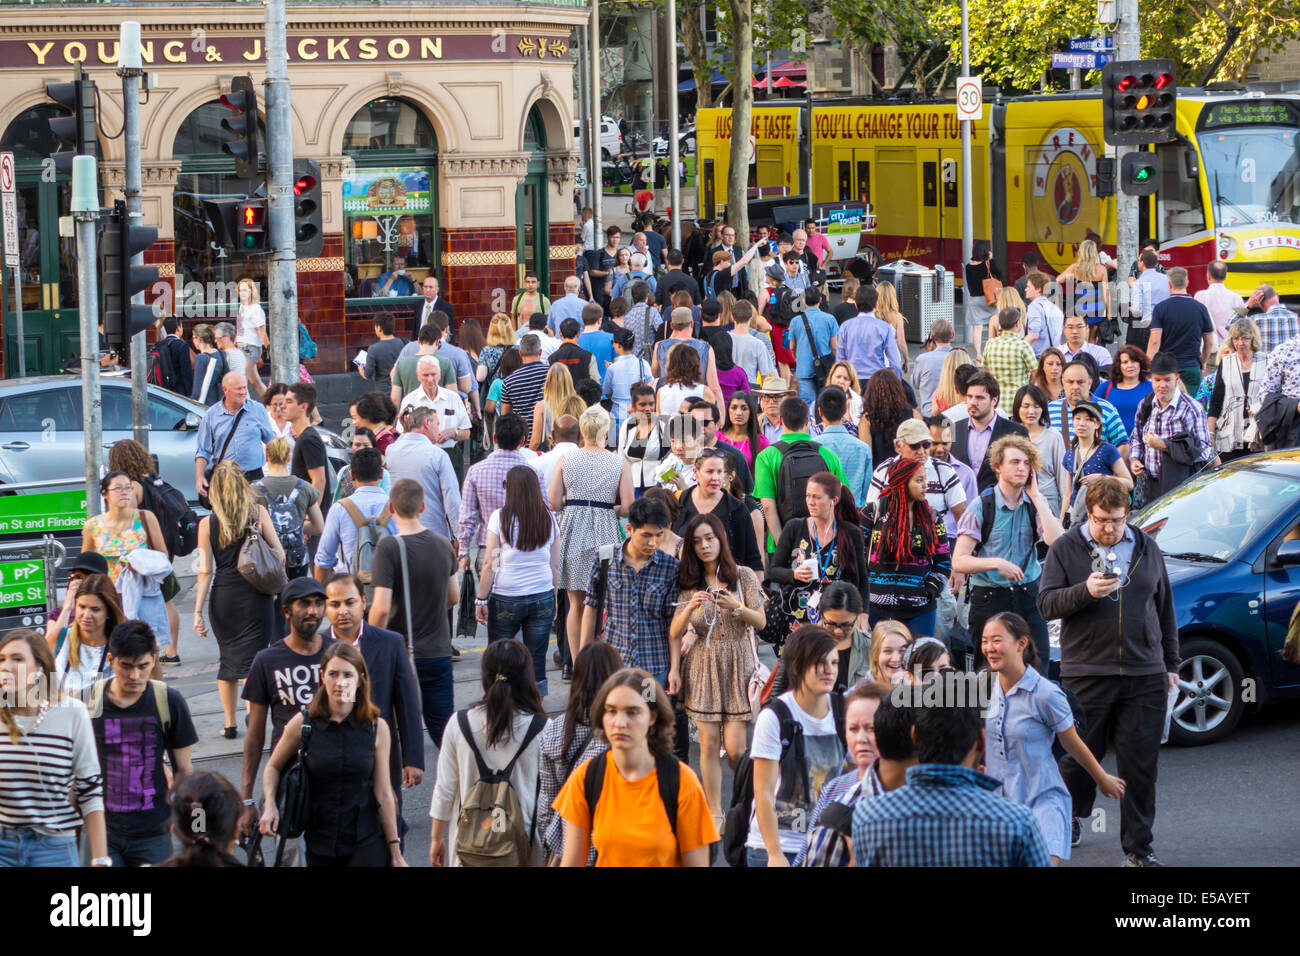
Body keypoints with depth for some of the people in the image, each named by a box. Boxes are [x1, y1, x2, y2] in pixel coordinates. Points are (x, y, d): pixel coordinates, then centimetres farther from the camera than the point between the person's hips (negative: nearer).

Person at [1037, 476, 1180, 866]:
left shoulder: (1147, 548, 11)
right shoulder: (1064, 549, 1)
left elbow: (1165, 608, 18)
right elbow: (1046, 603, -6)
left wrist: (1170, 664, 18)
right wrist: (1085, 592, -22)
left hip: (1145, 676, 2)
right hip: (1086, 673, -2)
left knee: (1140, 764, 0)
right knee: (1080, 755, 7)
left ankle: (1138, 847, 7)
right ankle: (1069, 818, 32)